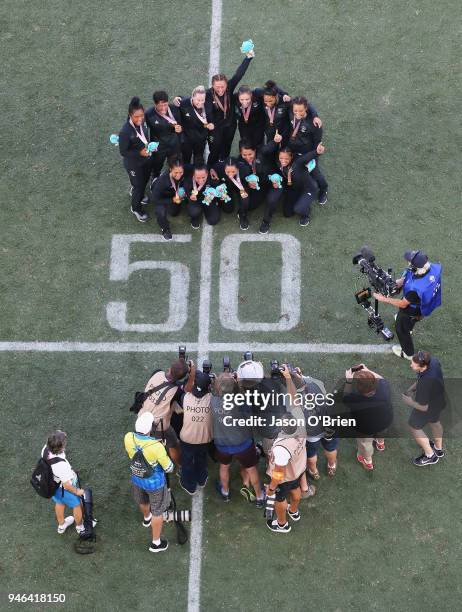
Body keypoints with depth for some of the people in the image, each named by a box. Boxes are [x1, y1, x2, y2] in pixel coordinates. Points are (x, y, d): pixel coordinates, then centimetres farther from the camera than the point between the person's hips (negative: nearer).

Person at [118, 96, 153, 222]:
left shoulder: (141, 123, -16)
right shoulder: (125, 131, -35)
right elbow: (123, 152, -24)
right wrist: (139, 153, -32)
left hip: (147, 159, 6)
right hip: (134, 164, -6)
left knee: (145, 181, 30)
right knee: (138, 186, 14)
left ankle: (137, 194, 62)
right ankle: (136, 208, 42)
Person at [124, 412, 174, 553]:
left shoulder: (128, 438, -25)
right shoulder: (156, 446, -38)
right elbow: (169, 468, -21)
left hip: (137, 478, 5)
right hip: (154, 483, -5)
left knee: (143, 501, 35)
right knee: (157, 511, 20)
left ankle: (146, 518, 67)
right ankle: (156, 543, 38)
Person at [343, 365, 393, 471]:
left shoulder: (354, 400, -43)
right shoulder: (384, 387, -36)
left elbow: (346, 396, -17)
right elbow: (381, 379, -10)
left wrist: (348, 381, -13)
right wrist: (367, 371, -6)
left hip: (366, 429, -3)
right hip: (386, 422, 3)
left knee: (365, 442, 31)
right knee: (380, 431, 39)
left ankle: (367, 462, 58)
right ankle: (380, 442, 70)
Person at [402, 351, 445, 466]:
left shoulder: (424, 384, -46)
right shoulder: (433, 361, -24)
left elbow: (423, 407, -30)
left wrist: (408, 401, -15)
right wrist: (411, 388, -5)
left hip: (428, 407, -7)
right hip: (439, 400, 7)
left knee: (415, 427, 20)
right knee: (434, 422, 33)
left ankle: (430, 456, 36)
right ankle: (439, 448, 59)